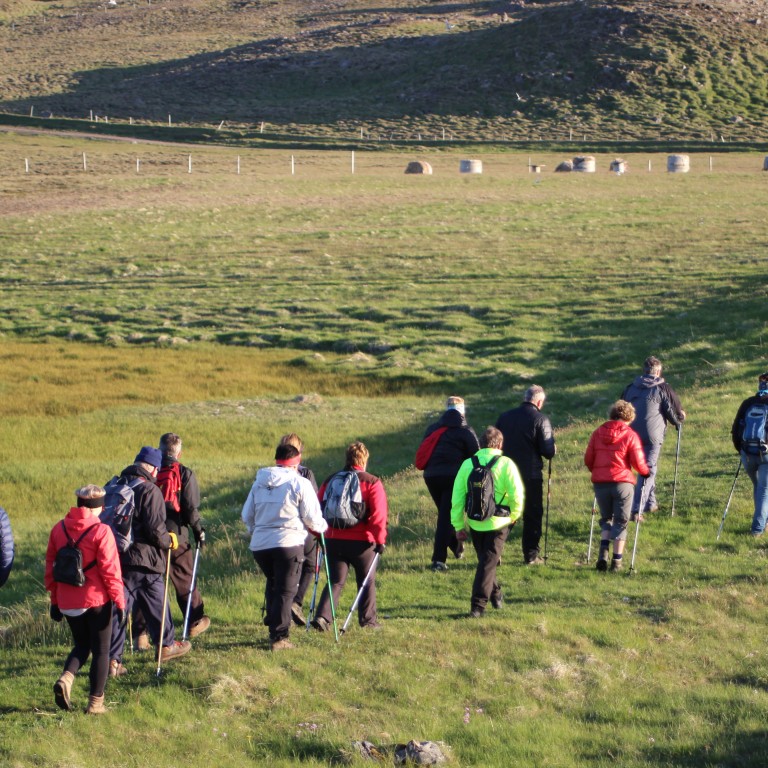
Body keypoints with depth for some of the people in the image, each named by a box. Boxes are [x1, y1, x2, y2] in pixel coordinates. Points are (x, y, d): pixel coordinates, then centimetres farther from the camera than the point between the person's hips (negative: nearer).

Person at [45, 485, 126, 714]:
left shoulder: (58, 529, 3)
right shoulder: (101, 532, -13)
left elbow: (50, 567, 8)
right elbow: (110, 570, -14)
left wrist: (54, 600, 16)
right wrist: (119, 601, -7)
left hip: (68, 603, 5)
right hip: (97, 600, -5)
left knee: (81, 645, 20)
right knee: (100, 650, 8)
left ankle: (66, 677, -7)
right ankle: (95, 702, 10)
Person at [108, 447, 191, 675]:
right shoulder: (150, 491, -12)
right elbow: (155, 528, -17)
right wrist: (168, 541, 2)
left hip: (115, 556, 6)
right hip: (143, 558, -6)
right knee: (156, 603, 14)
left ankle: (113, 659, 2)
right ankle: (166, 645, 30)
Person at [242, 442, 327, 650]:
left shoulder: (259, 482, 12)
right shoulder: (300, 483, -4)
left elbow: (246, 515, 16)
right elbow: (312, 518, -4)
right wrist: (322, 527, 17)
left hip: (259, 545, 5)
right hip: (288, 543, -5)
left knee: (273, 585, 23)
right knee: (286, 591, 0)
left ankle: (274, 625, 28)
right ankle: (279, 637, -4)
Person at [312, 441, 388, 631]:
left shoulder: (330, 481, 7)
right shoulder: (372, 483, -5)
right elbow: (379, 515, -12)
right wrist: (380, 540, -6)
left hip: (333, 540, 3)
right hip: (362, 542, -3)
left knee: (335, 582, 7)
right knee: (367, 581, 14)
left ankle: (322, 616, -10)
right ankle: (368, 620, 18)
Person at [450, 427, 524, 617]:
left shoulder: (467, 464, 1)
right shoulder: (505, 464, -8)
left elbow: (457, 498, 0)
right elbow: (517, 494, -11)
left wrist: (458, 525, 7)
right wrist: (514, 516, 7)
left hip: (475, 523, 3)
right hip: (498, 523, -3)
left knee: (485, 560, 22)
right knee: (489, 562, 1)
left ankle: (495, 594, 38)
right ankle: (478, 605, -6)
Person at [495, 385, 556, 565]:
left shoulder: (505, 417, 4)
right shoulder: (540, 419, -10)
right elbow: (549, 451, -14)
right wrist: (553, 449, 8)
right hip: (531, 476, -4)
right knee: (532, 516, 8)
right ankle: (531, 555, 9)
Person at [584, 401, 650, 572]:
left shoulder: (598, 433, 6)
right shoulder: (630, 435, -4)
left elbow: (588, 459, 8)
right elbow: (638, 463, -7)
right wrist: (646, 472, 14)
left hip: (600, 483, 3)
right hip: (622, 483, -3)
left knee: (606, 518, 19)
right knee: (621, 522, 9)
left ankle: (603, 552, -2)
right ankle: (617, 561, 6)